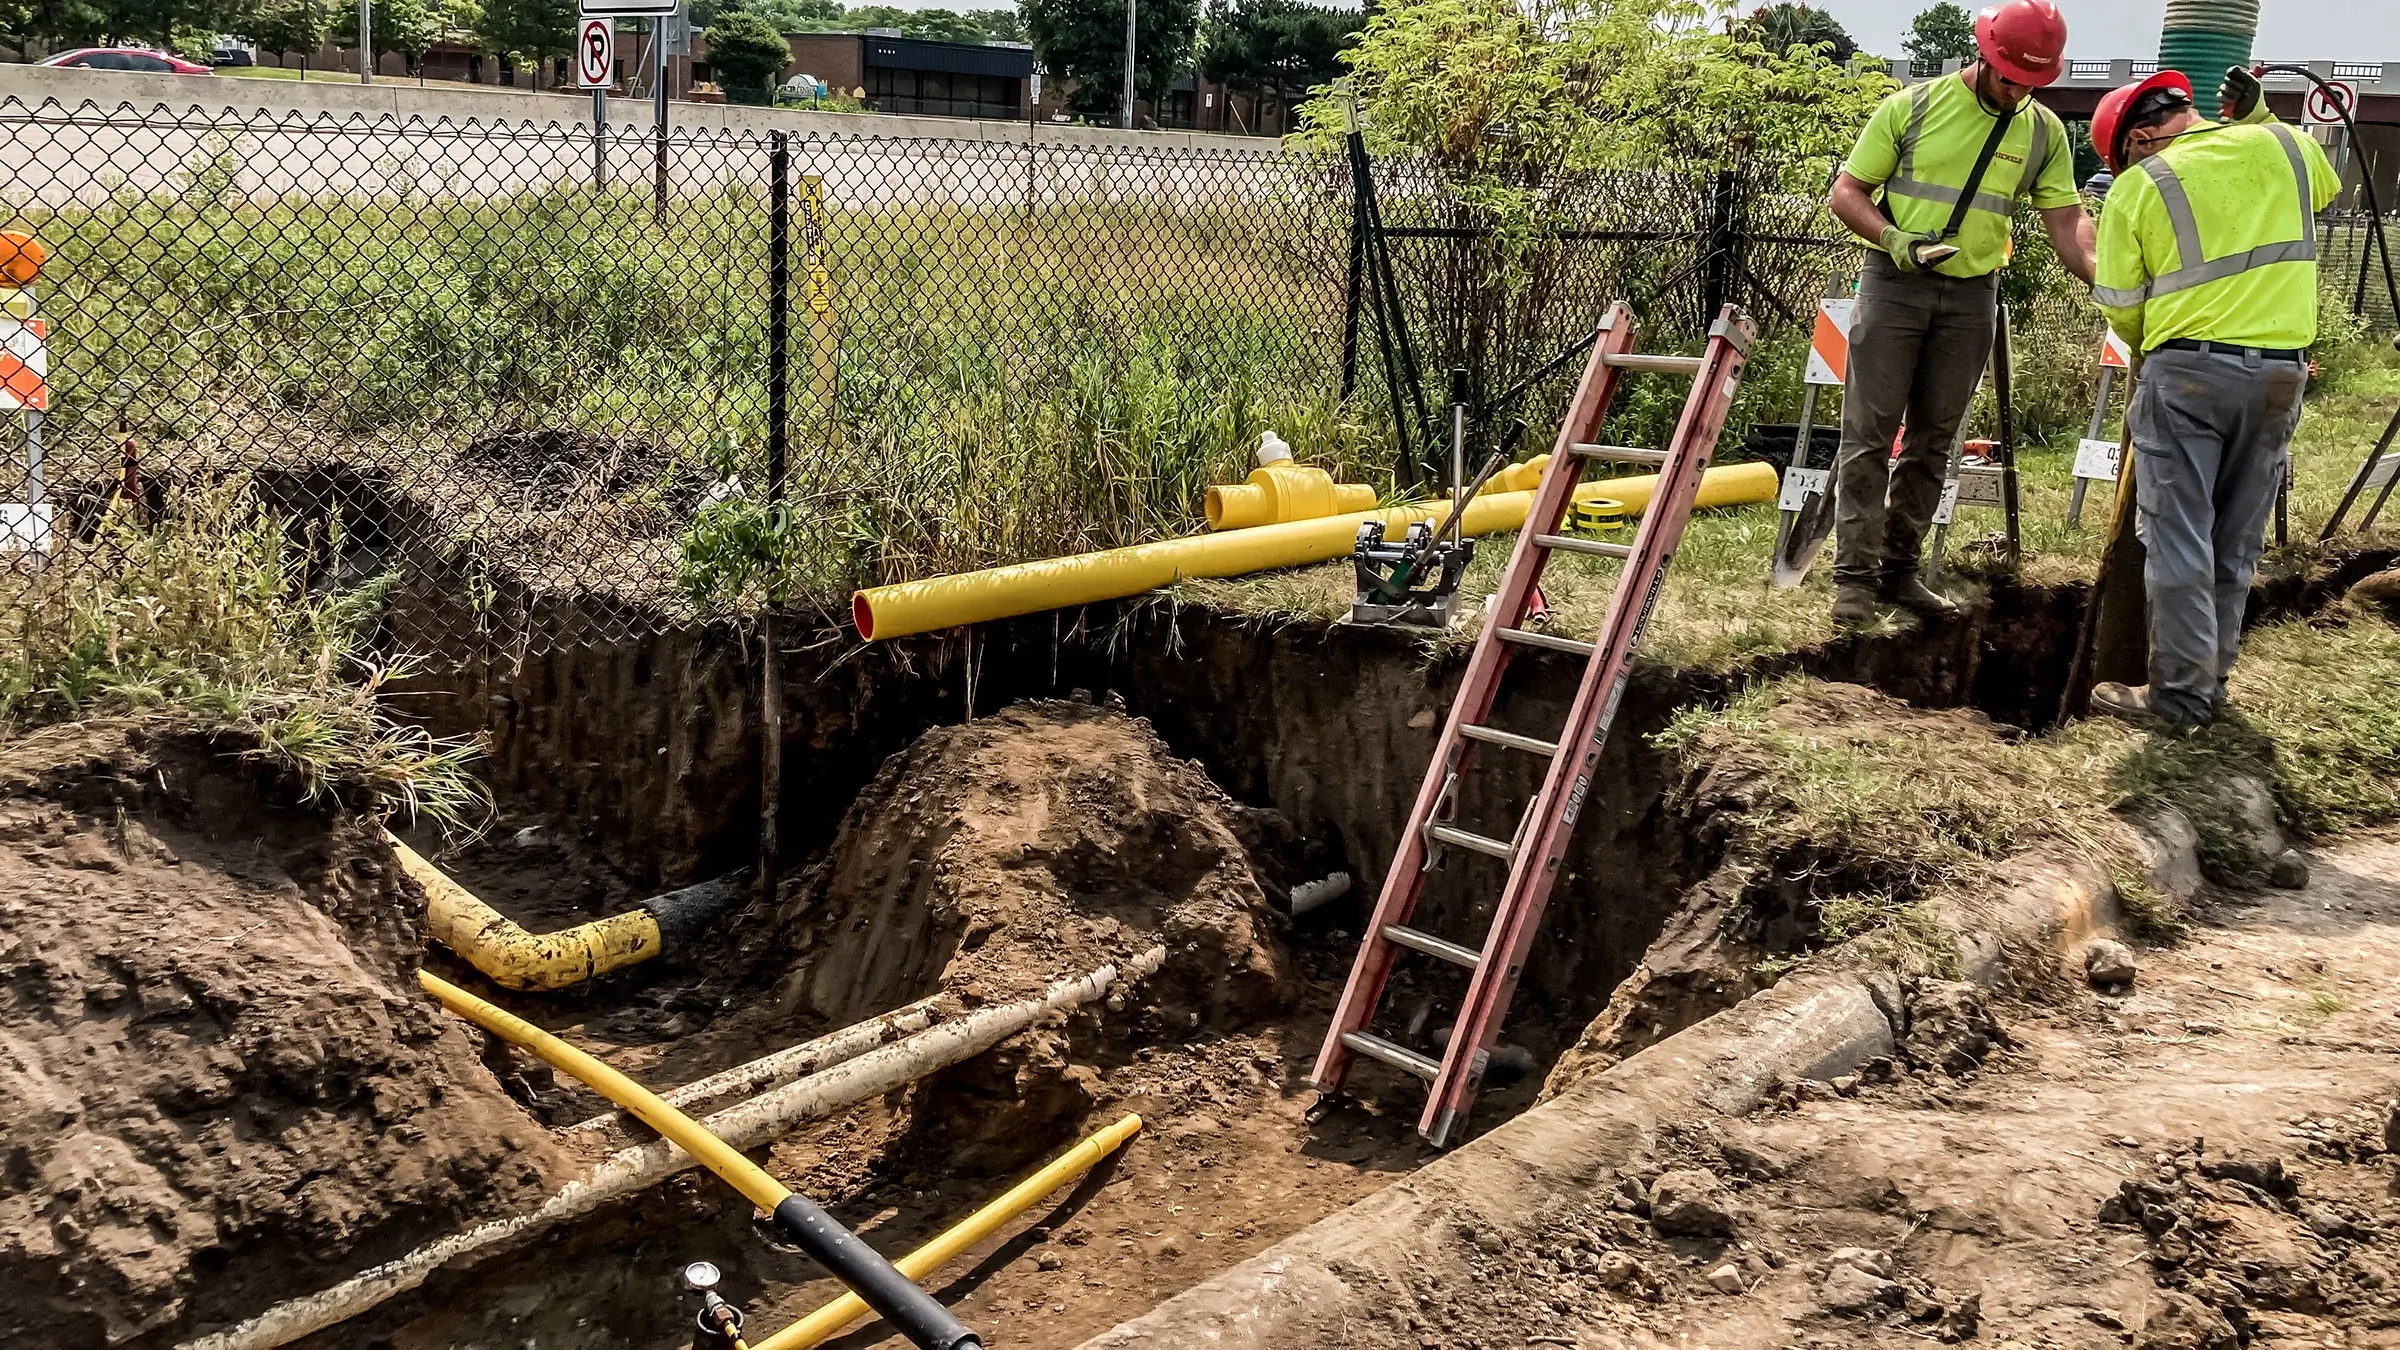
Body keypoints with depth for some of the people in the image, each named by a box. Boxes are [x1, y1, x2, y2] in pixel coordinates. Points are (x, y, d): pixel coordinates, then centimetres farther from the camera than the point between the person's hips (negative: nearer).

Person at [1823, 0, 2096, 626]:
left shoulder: (2045, 132, 3)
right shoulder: (1912, 107, -5)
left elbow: (2067, 221, 0)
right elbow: (1847, 192, -3)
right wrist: (1894, 240, -19)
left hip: (1972, 297, 4)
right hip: (1894, 285, -3)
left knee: (1933, 440, 9)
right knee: (1869, 434, -6)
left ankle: (1898, 568, 18)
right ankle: (1855, 575, -3)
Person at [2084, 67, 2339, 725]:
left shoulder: (2136, 187, -4)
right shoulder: (2283, 145, 7)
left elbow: (2122, 310, 0)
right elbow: (2322, 185, 32)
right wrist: (2255, 117, 25)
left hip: (2186, 373, -4)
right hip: (2280, 371, 5)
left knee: (2178, 541, 1)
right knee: (2236, 543, 13)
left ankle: (2181, 692, 3)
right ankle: (2210, 680, 21)